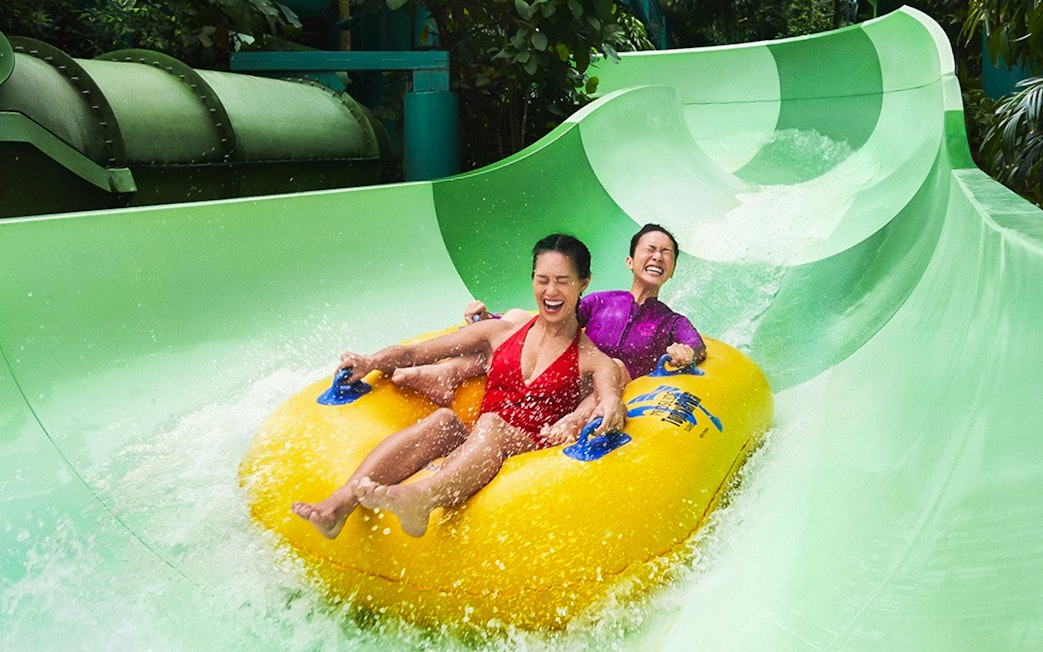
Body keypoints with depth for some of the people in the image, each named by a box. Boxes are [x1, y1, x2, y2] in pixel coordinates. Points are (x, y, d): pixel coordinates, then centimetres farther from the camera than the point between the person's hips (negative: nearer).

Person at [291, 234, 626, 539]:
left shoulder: (593, 360, 11)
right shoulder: (501, 332, 17)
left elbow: (610, 400, -11)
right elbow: (414, 353, 14)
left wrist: (609, 407, -34)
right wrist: (371, 362, -3)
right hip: (476, 450, 3)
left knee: (490, 424, -33)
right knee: (442, 419, -29)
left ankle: (420, 498, -62)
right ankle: (339, 503, -44)